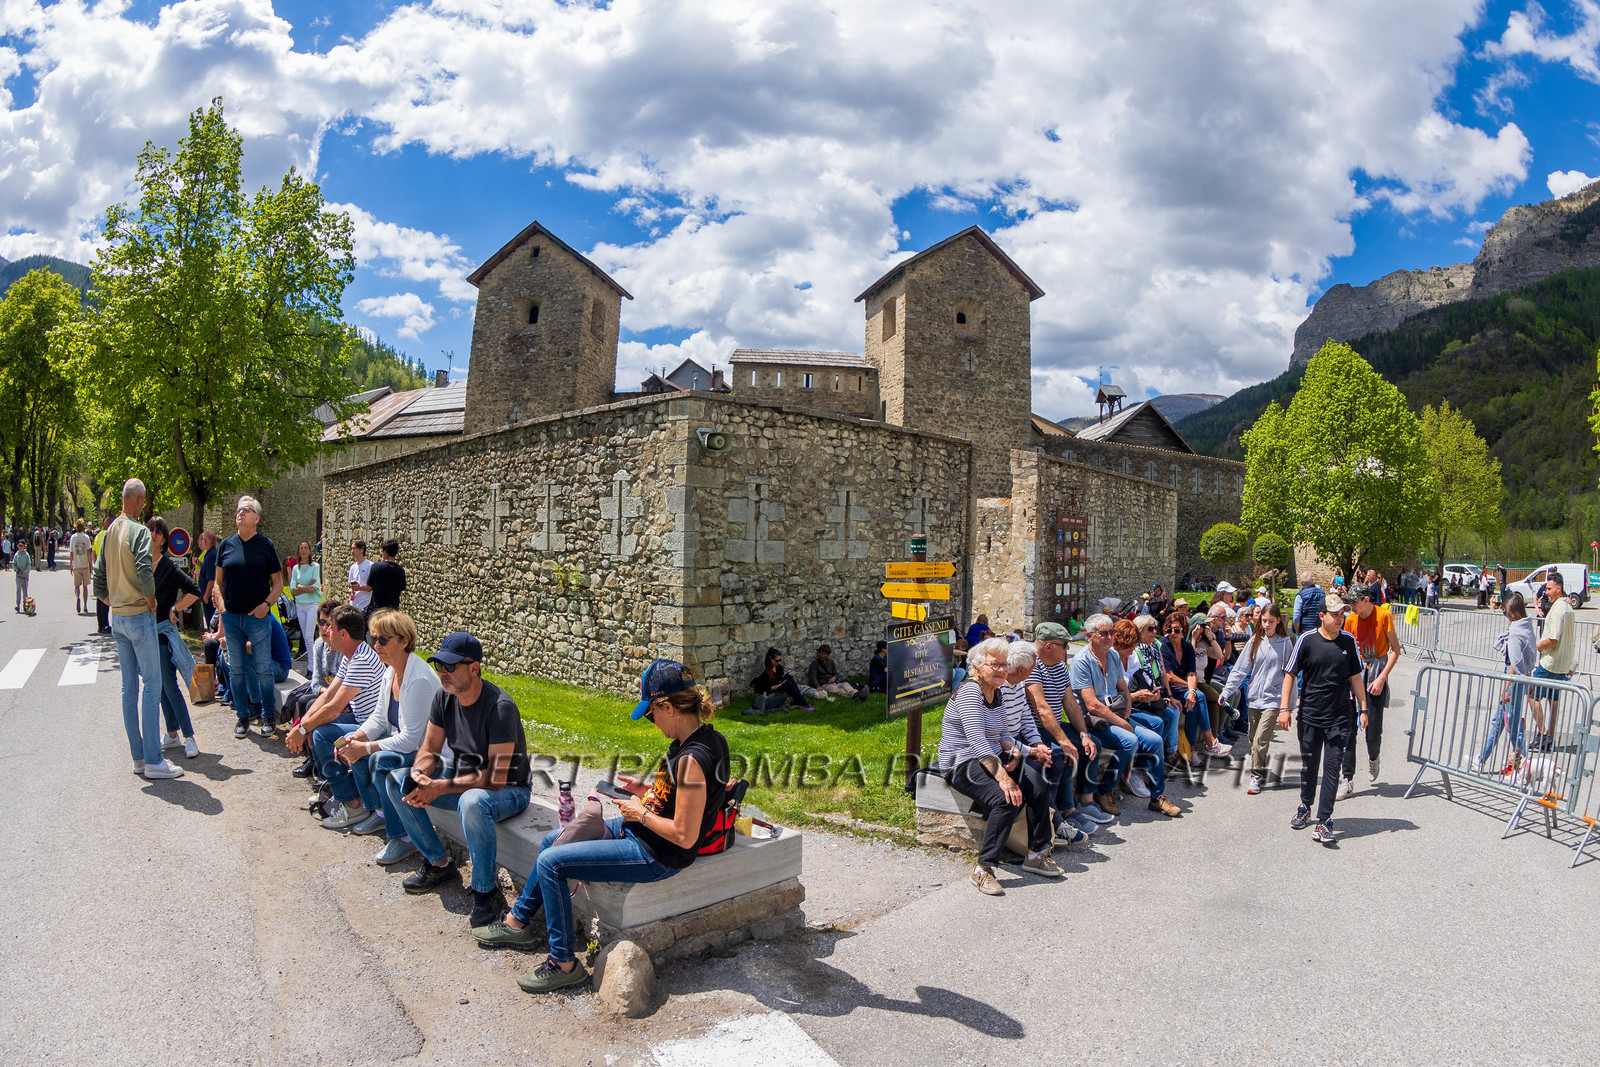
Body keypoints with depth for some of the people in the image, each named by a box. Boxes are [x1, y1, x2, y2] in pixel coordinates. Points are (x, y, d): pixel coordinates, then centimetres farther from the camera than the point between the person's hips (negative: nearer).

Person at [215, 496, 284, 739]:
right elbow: (218, 581, 13)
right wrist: (221, 603, -2)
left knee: (263, 669, 1)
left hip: (258, 616, -3)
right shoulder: (226, 544, 7)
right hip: (231, 616, 3)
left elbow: (278, 582, 2)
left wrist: (267, 603, -12)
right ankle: (243, 716, 20)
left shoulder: (265, 544, 0)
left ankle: (268, 716, 13)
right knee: (236, 669, 9)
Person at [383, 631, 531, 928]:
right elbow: (429, 750, 5)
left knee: (472, 802, -39)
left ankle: (486, 892, -19)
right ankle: (439, 864, 8)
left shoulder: (500, 706, -28)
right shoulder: (444, 697, -4)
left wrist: (439, 788, -29)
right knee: (396, 780, -2)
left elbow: (495, 778, -29)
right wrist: (419, 776, -18)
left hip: (508, 791, -8)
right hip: (462, 778, 8)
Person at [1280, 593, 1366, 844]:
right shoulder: (1307, 640, -6)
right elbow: (1290, 674, -2)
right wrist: (1284, 708, -7)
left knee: (1332, 767, -4)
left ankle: (1324, 821, -1)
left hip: (1339, 717, 1)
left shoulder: (1348, 640, 1)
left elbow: (1355, 676, 11)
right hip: (1310, 715, -1)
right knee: (1309, 764, 13)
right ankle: (1305, 807, 35)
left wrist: (1363, 708, 10)